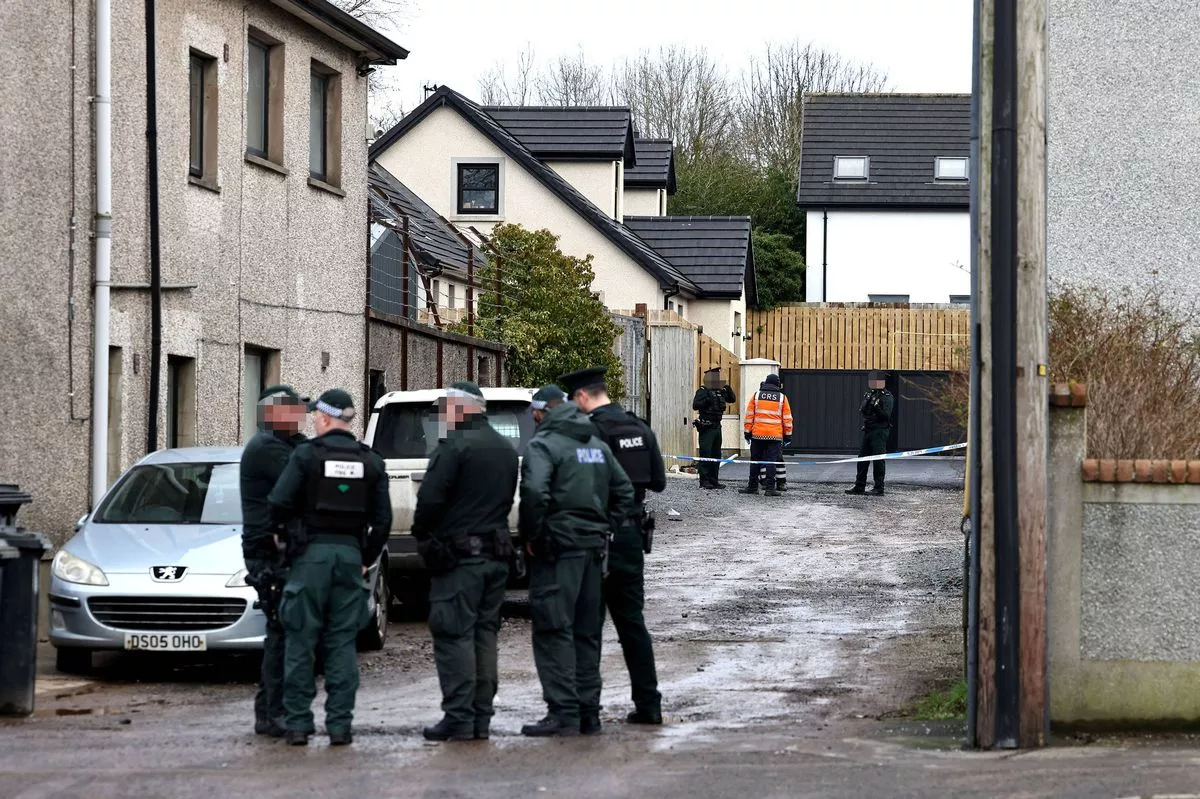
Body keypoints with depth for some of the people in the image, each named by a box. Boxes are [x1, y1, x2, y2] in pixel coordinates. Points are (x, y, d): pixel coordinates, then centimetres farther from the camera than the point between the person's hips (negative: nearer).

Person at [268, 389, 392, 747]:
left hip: (311, 555, -3)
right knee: (343, 644, 6)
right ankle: (339, 724, 2)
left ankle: (297, 723, 1)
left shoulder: (306, 455, -6)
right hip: (351, 555, 3)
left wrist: (278, 531, 9)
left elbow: (279, 504, -11)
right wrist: (367, 558, 16)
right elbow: (383, 519, 6)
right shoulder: (370, 462, 6)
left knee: (300, 642, 2)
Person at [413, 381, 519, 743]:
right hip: (496, 555, 8)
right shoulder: (506, 450, 15)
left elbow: (430, 499, -16)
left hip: (459, 556, -8)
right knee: (484, 635, 11)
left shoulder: (455, 446, -13)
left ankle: (458, 719, -8)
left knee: (454, 636, -5)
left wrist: (422, 535, -1)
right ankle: (481, 717, 13)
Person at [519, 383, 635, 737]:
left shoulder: (543, 445, -9)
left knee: (554, 631, -7)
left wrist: (531, 536, -12)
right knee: (586, 632, 13)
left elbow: (534, 492, -24)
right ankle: (588, 713, 15)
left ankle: (563, 713, -12)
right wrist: (604, 530, 16)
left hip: (558, 548, -8)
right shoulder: (597, 445, 16)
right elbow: (624, 491, 18)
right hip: (593, 548, 8)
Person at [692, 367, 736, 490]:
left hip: (717, 427, 8)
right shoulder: (703, 391, -8)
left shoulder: (720, 391, 14)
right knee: (706, 454, -9)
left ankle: (714, 480, 16)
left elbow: (733, 399, 21)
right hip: (706, 428, -8)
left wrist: (728, 390, 3)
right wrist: (707, 401, -29)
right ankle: (704, 481, -7)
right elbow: (695, 405, -17)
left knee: (716, 454, 10)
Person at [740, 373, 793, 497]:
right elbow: (787, 418, 4)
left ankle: (753, 487, 13)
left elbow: (749, 415, 4)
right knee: (771, 462, -2)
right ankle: (770, 488, -7)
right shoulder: (782, 397, 2)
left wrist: (747, 432, 10)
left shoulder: (756, 395, 5)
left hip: (757, 435, 1)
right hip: (775, 436, -1)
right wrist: (788, 435, 11)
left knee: (755, 461, 9)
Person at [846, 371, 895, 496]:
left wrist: (877, 407, -25)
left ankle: (879, 488, -3)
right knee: (862, 458, 9)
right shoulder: (869, 394, 15)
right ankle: (859, 487, 15)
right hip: (868, 430, 8)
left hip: (880, 431, -8)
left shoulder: (887, 397, -8)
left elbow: (886, 415, -16)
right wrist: (868, 402, -6)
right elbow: (861, 410, 10)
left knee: (878, 460, -7)